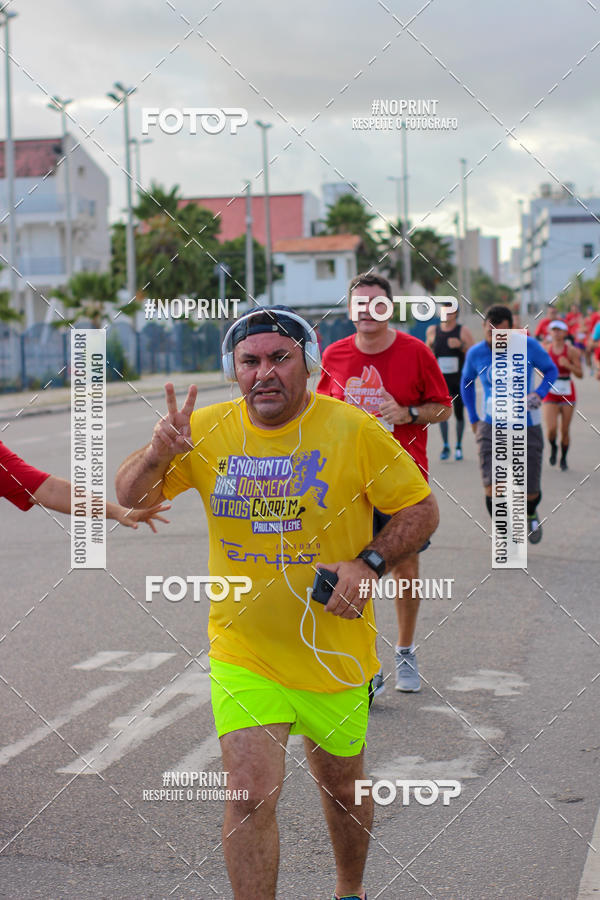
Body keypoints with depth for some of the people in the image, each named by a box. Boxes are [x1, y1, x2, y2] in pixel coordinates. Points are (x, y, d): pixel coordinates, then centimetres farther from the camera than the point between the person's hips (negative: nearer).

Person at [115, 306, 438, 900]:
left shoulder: (352, 430, -11)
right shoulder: (208, 430, -4)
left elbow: (421, 509, -4)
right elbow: (130, 495, 1)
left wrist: (368, 564, -20)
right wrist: (158, 453, -21)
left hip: (333, 649, 0)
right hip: (242, 651, 0)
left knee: (341, 788, 18)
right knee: (250, 794, -12)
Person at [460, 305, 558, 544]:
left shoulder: (528, 346, -10)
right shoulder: (476, 353, -5)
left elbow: (551, 370, 7)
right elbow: (466, 383, 16)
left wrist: (539, 394, -12)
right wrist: (473, 420, 11)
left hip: (526, 428, 0)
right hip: (492, 428, 0)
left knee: (530, 493, 6)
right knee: (492, 489, -16)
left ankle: (530, 514, 43)